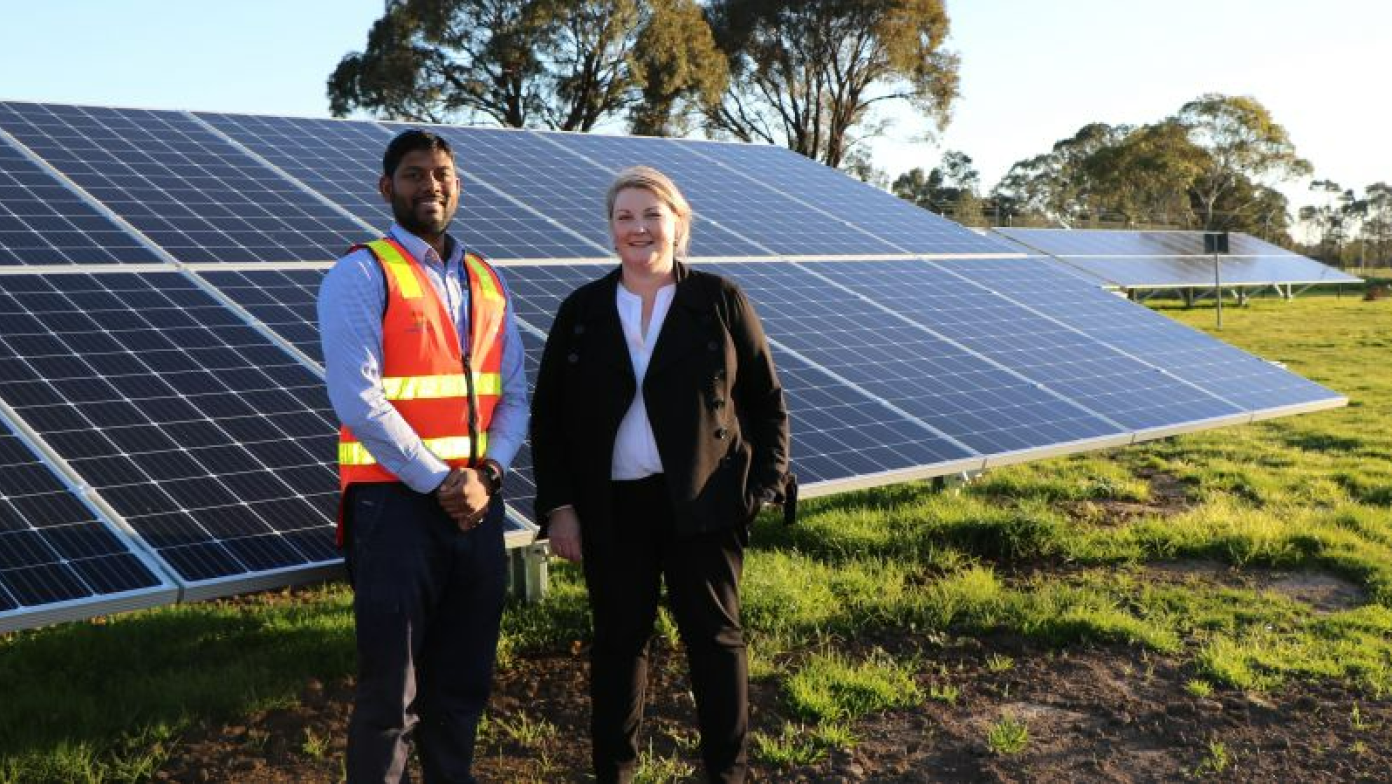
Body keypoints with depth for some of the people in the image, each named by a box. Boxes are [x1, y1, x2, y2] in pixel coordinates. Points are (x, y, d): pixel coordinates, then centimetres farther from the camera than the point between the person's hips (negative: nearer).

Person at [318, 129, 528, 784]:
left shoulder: (486, 282, 12)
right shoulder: (362, 275, -6)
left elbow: (513, 395, 11)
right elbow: (359, 401, -15)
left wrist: (486, 474, -6)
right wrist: (440, 483, -14)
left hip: (478, 502, 6)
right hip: (396, 504, -6)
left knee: (464, 681, 16)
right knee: (391, 692, 3)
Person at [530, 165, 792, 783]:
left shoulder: (720, 301, -1)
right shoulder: (582, 310, 4)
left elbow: (767, 403, 3)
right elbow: (547, 415, 6)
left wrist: (763, 488, -5)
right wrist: (558, 506, -1)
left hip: (703, 504, -1)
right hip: (612, 508, 2)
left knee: (715, 637, 8)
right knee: (617, 640, 10)